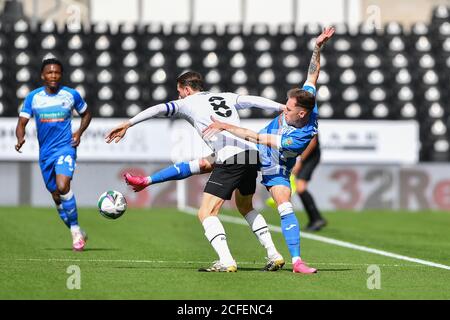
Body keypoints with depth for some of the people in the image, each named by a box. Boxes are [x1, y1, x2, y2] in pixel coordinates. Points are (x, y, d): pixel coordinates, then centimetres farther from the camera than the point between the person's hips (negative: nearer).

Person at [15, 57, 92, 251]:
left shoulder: (71, 95, -1)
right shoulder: (33, 97, 1)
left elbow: (86, 114, 15)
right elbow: (22, 122, 0)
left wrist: (79, 132, -2)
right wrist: (20, 138, -22)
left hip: (65, 147, -3)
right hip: (45, 152, 3)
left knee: (62, 186, -27)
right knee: (56, 196, 8)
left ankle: (76, 230, -14)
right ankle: (77, 235, 24)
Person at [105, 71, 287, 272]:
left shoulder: (188, 103, 9)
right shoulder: (226, 97, 25)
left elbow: (159, 109, -3)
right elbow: (255, 101, 22)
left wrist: (127, 125, -6)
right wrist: (283, 108, 31)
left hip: (230, 159, -7)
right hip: (252, 152, 7)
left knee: (206, 213, -4)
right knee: (245, 207, 29)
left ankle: (226, 262, -20)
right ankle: (273, 255, 23)